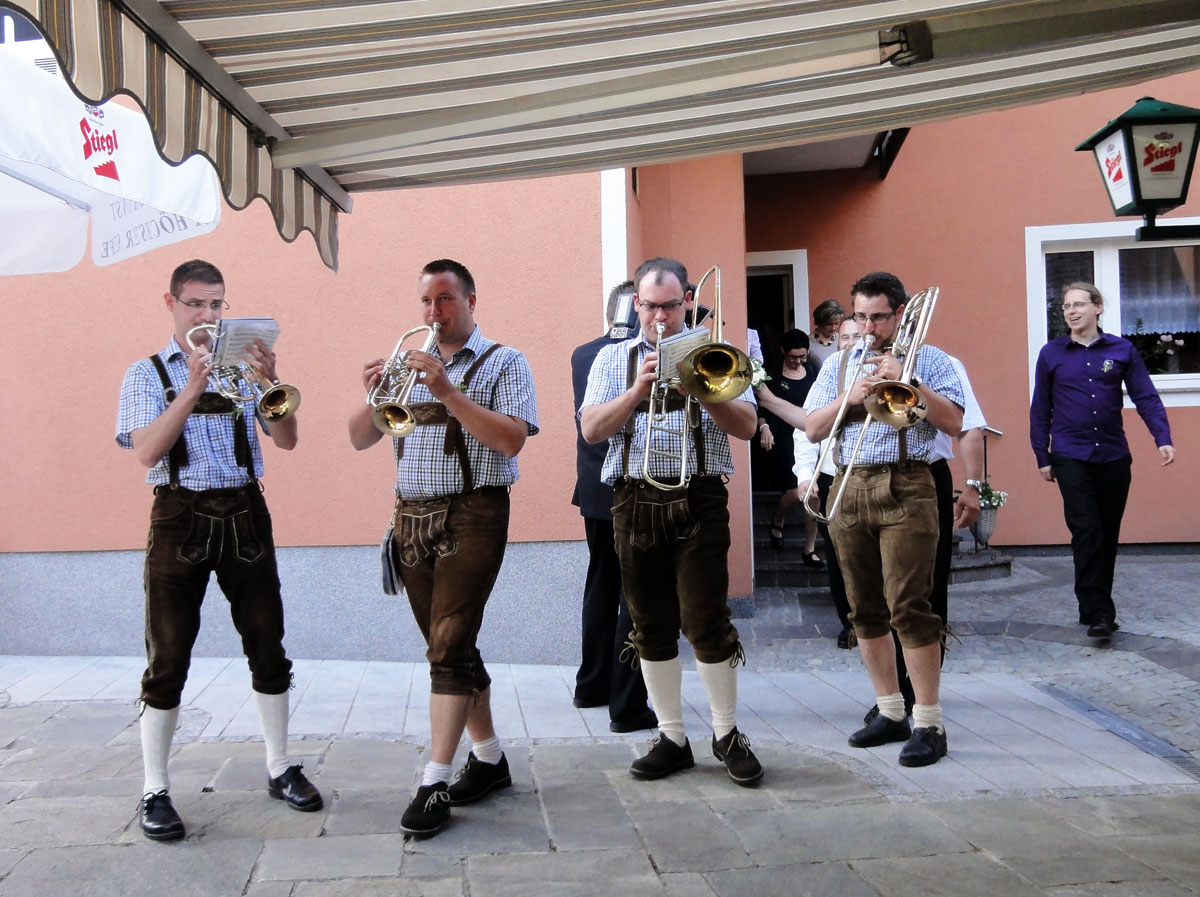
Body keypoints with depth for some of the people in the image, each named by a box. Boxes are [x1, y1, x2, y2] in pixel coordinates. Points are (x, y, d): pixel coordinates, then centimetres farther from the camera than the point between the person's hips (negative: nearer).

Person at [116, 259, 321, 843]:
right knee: (168, 658, 2)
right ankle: (155, 791, 13)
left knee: (268, 647, 6)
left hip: (244, 514, 3)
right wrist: (193, 388, -19)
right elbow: (145, 452, -12)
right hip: (181, 515, -2)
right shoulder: (147, 374, 4)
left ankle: (280, 769, 20)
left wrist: (271, 382, -14)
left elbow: (287, 441, 1)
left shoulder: (242, 366, 11)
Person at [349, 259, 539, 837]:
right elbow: (360, 439, 11)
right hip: (411, 518, 6)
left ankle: (434, 782, -5)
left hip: (471, 516, -6)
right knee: (449, 645, 11)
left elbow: (512, 440, -16)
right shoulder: (410, 367, 16)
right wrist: (374, 395, -9)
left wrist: (447, 391, -22)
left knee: (449, 644, -11)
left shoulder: (502, 363, -1)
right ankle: (488, 759, 24)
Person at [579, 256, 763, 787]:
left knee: (707, 623, -5)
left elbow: (746, 427, -1)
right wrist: (637, 389, -14)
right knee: (651, 628, 7)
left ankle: (727, 735, 13)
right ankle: (671, 738, 19)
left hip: (698, 500, -2)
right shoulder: (613, 358, 12)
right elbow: (592, 430, -1)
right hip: (635, 501, 2)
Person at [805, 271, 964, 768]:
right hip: (848, 490, 5)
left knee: (908, 605, -10)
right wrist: (850, 397, -6)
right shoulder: (839, 364, 17)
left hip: (904, 489, -5)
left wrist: (907, 381, -14)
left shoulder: (928, 359, 6)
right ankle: (891, 712, 20)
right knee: (865, 609, 8)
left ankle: (928, 723, -2)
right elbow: (812, 430, 9)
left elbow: (954, 422, -6)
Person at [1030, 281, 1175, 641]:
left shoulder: (1122, 350, 3)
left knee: (1108, 534, 9)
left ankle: (1097, 606, 23)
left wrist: (1163, 439, -13)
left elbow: (1146, 397, 0)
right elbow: (1040, 409, 6)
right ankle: (1097, 613, -7)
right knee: (1087, 533, -9)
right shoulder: (1051, 354, 2)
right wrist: (1042, 457, 4)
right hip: (1071, 458, -2)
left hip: (1114, 457, 2)